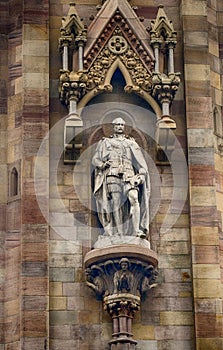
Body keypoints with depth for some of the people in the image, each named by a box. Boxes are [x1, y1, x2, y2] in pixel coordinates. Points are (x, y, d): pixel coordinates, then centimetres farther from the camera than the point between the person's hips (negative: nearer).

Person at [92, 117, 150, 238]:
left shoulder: (131, 143, 24)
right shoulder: (105, 142, 22)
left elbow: (140, 161, 13)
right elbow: (95, 159, 17)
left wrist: (142, 173, -5)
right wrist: (102, 164, -6)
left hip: (129, 176, 0)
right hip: (112, 175, 0)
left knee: (134, 199, -21)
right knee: (115, 204, -10)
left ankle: (138, 230, -30)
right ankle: (117, 233, -12)